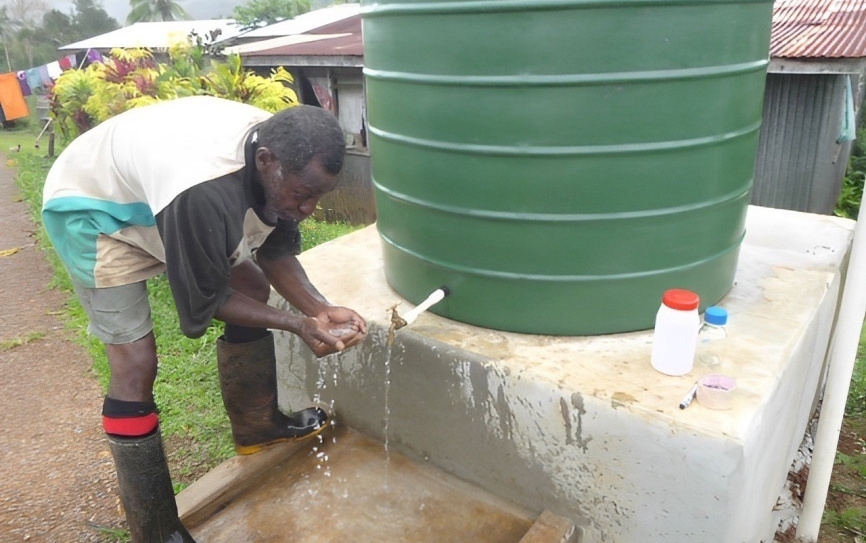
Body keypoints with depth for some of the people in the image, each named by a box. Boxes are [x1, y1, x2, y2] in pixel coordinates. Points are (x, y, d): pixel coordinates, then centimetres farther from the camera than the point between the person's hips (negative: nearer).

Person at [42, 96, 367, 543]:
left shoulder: (282, 152, -18)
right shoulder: (202, 195, -42)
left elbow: (275, 250, -7)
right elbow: (205, 301, -26)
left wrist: (320, 309, -20)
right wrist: (298, 325, -27)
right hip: (91, 208, -7)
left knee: (252, 285, 5)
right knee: (136, 363, -13)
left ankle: (256, 425, 25)